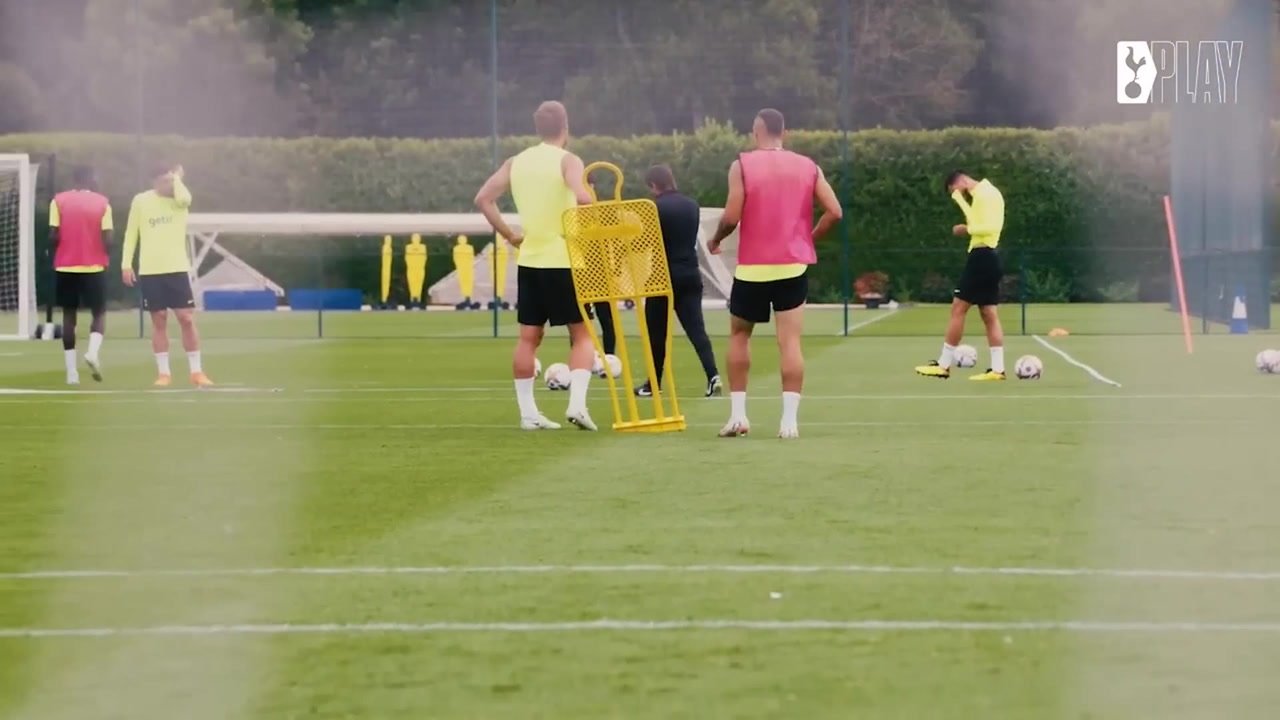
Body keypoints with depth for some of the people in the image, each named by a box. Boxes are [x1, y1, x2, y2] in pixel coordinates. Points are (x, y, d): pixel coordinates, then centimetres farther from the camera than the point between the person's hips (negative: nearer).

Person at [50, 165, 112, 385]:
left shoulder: (59, 201, -1)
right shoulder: (102, 202, -2)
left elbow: (53, 236, -7)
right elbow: (107, 239, -8)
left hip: (65, 267, 1)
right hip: (94, 267, -1)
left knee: (68, 315, 10)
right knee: (99, 312, 13)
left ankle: (71, 371, 4)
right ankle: (93, 352, -16)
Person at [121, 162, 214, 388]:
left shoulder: (179, 200, 1)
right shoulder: (140, 201, 2)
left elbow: (184, 198, -26)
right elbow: (131, 233, 7)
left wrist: (177, 179, -8)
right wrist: (126, 264, 0)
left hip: (177, 269, 0)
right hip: (150, 271, 0)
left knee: (187, 318, -3)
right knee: (159, 320, 3)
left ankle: (196, 372, 4)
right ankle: (163, 373, 9)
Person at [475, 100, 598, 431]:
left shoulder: (516, 162, 8)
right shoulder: (567, 161, -9)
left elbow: (483, 198, 3)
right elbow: (583, 197, -27)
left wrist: (509, 234, 7)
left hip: (530, 260, 5)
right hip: (564, 260, -5)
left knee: (529, 337, 10)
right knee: (581, 334, 4)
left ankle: (528, 412, 9)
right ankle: (577, 402, -13)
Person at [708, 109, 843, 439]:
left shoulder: (742, 165, -5)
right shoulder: (808, 167, 4)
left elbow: (731, 217, -11)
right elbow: (834, 212, -1)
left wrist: (715, 240, 9)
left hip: (752, 267, -1)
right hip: (793, 265, 1)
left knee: (739, 335, 16)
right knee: (790, 341, -1)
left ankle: (737, 413, 11)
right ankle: (790, 418, -10)